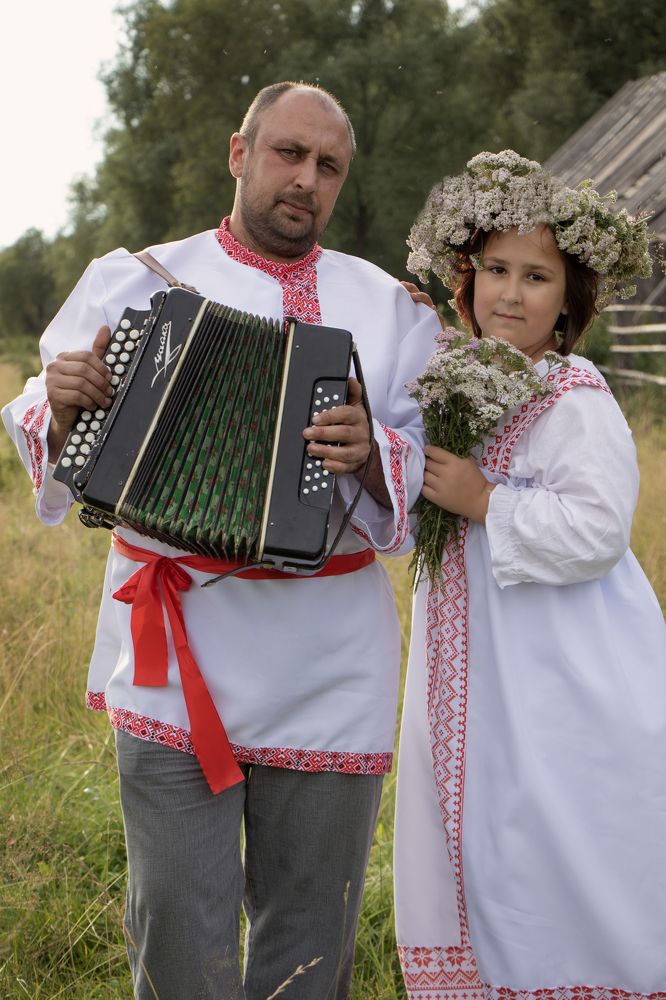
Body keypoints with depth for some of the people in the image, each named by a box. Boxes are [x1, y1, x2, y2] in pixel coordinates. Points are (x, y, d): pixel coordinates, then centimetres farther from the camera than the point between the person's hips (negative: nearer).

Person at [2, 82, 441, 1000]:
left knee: (310, 922, 10)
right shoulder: (136, 282, 8)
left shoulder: (388, 308, 10)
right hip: (177, 649, -1)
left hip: (327, 666, 2)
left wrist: (372, 455, -18)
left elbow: (432, 469, 3)